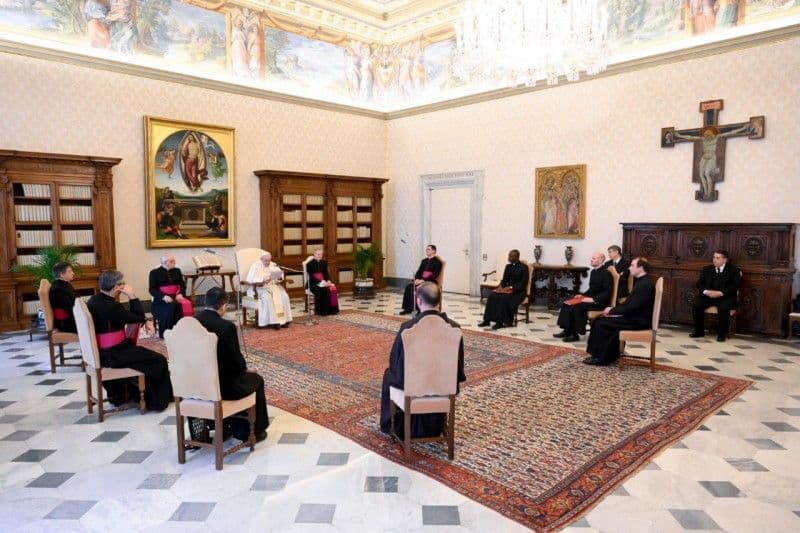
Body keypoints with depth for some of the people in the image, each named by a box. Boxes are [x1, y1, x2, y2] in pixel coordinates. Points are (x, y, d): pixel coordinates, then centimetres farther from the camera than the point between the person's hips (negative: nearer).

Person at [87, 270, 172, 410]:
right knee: (159, 360, 2)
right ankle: (157, 401, 18)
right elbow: (139, 317, -17)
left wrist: (144, 321, -1)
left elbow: (128, 316, 10)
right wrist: (132, 296, -13)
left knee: (146, 353, 28)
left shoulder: (94, 300, 4)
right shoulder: (110, 306, -27)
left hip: (102, 352, 10)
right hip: (112, 355, -10)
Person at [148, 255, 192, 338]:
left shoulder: (177, 271, 15)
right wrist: (164, 297, -22)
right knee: (171, 306, -36)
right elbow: (152, 289, -5)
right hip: (161, 300, -3)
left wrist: (180, 294, -11)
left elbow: (182, 285, 11)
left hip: (175, 297, 3)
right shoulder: (155, 272, 2)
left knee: (186, 304, -30)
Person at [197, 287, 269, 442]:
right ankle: (252, 431, 29)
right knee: (255, 379, 20)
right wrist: (245, 369, 10)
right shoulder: (226, 327, -21)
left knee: (241, 376, 32)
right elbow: (235, 359, -13)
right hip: (220, 386, -7)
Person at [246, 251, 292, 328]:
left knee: (284, 296, -22)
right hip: (259, 288, -5)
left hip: (273, 286, 5)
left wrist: (280, 278, -12)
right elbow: (250, 279, -15)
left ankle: (284, 319, -17)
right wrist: (262, 280, -28)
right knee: (267, 298, -36)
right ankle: (273, 321, -30)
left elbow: (281, 274, 13)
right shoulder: (255, 266, -4)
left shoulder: (273, 265, 12)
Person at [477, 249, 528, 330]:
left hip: (518, 291, -6)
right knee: (492, 296, -21)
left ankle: (500, 322, -27)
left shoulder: (524, 267, -5)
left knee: (504, 299, -35)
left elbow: (523, 283, -13)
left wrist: (511, 287, -22)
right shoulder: (508, 266, 14)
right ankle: (487, 320, -22)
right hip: (507, 289, 6)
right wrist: (501, 286, -7)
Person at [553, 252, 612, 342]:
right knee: (567, 303, -5)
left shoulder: (606, 273, -12)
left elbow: (607, 292, -19)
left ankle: (575, 334, -19)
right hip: (590, 297, 9)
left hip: (599, 301, -9)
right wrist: (582, 295, 5)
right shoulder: (593, 271, 15)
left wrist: (594, 299, -25)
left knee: (578, 306, -31)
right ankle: (567, 330, -5)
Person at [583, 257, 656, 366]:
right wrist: (613, 310, 3)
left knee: (601, 323, -12)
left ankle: (599, 357, 1)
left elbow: (632, 307, -24)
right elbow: (628, 303, 16)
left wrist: (612, 310, -13)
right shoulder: (642, 282, 14)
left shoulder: (645, 284, -19)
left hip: (638, 321, -10)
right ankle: (608, 355, 5)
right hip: (635, 317, 10)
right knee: (600, 320, 3)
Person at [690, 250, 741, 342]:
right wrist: (706, 291, -14)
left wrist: (720, 293, -22)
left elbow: (734, 286, -9)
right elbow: (699, 283, 8)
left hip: (725, 297, -3)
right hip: (708, 295, 4)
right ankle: (699, 331, -9)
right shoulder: (706, 269, 15)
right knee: (696, 305, -24)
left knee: (723, 308, -35)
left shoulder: (733, 271, 3)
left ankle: (722, 333, -16)